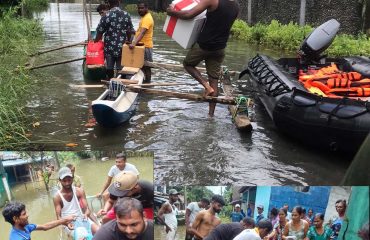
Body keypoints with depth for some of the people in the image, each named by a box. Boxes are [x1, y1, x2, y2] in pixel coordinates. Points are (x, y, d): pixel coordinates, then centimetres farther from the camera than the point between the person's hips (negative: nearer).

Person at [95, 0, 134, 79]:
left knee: (110, 69, 9)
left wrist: (95, 43, 8)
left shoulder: (106, 16, -8)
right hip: (122, 48, 2)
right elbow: (129, 32, 4)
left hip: (109, 47, -2)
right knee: (121, 69, 7)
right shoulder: (126, 15, -1)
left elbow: (99, 33, -5)